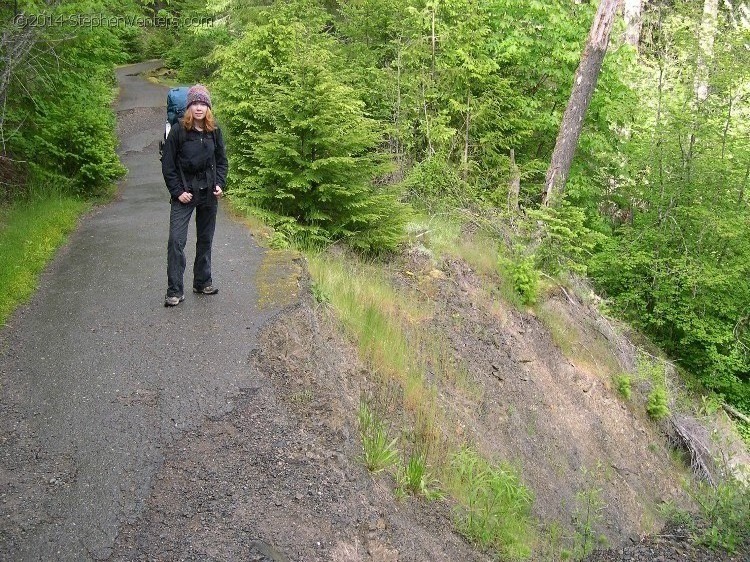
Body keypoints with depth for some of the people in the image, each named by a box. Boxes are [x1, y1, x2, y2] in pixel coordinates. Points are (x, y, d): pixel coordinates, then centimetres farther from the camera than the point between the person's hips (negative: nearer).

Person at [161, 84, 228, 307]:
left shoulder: (214, 131, 2)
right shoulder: (178, 131, -7)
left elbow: (222, 161, 11)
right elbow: (168, 165, -4)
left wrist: (219, 184, -3)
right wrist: (177, 191, -10)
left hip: (208, 195, 4)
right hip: (184, 195, -4)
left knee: (206, 239, 13)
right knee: (176, 240, -10)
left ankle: (202, 282, 27)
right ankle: (175, 291, -5)